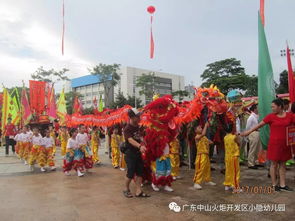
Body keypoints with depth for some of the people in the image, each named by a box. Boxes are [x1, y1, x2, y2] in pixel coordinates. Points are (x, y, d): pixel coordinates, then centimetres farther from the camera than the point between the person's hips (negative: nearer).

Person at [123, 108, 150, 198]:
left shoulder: (137, 126, 7)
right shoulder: (127, 129, -18)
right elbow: (130, 140, -35)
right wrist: (140, 146, -50)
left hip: (138, 153, 7)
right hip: (130, 153, -7)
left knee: (140, 172, 7)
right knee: (130, 174, -1)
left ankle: (138, 191, 15)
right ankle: (126, 190, 20)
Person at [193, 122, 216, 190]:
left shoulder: (204, 137, 18)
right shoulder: (197, 137, -8)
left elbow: (210, 142, 20)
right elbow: (203, 133, -26)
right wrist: (206, 125, -16)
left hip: (206, 155, 9)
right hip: (201, 155, -9)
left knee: (208, 168, 18)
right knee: (200, 169, -13)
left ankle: (207, 180, 33)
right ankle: (196, 183, -12)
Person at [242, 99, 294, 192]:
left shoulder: (289, 115, 3)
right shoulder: (271, 116, -4)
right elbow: (259, 125, -2)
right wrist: (249, 132, -4)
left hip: (285, 144, 3)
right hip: (274, 143, -3)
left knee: (283, 164, 10)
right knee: (274, 164, 4)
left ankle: (282, 185, 19)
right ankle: (274, 185, 13)